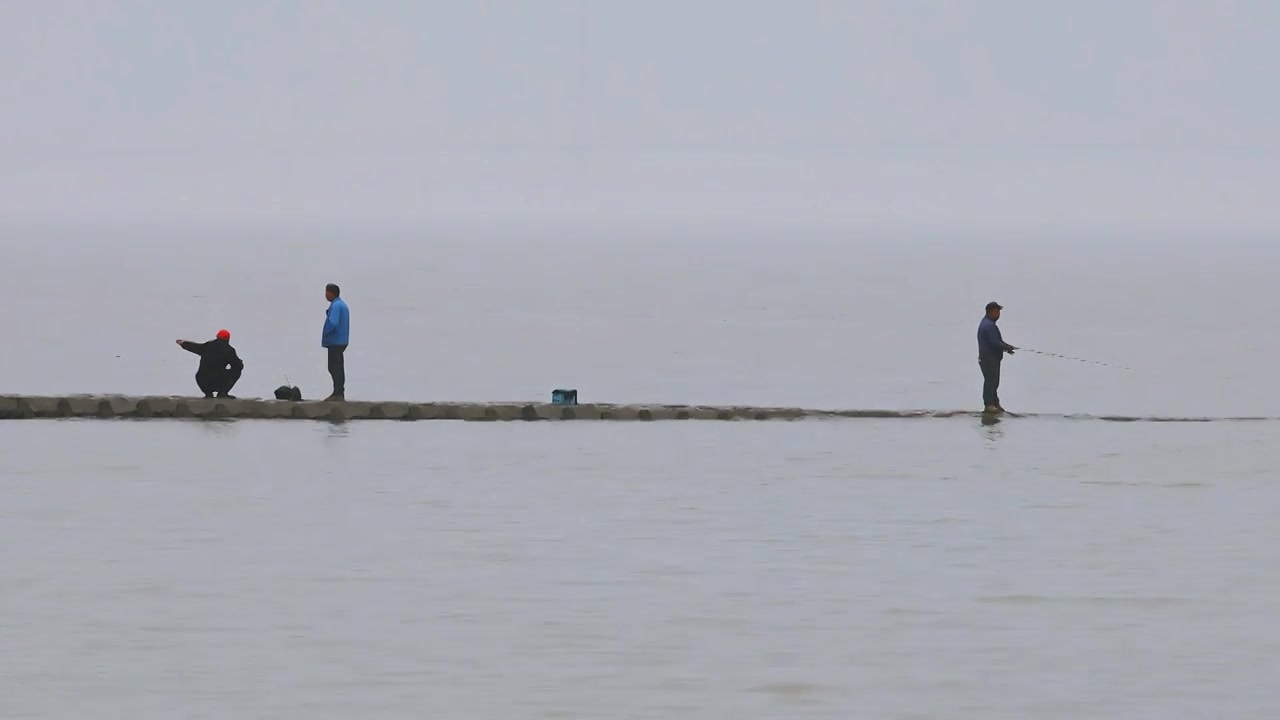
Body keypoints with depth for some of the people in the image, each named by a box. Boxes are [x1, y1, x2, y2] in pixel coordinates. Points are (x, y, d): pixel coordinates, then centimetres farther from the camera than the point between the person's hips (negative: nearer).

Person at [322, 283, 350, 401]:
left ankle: (338, 393, -9)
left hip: (335, 342, -10)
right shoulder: (342, 304, 16)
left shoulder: (336, 306, -16)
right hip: (341, 341, 10)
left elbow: (332, 323, -27)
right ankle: (339, 393, 17)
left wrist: (326, 333, -11)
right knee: (338, 368, 14)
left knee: (334, 368, -8)